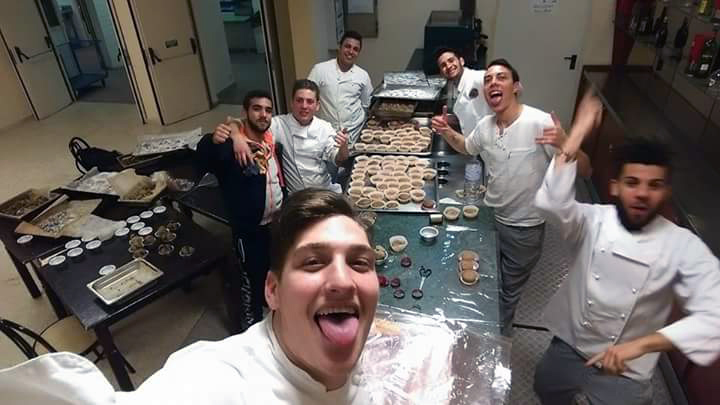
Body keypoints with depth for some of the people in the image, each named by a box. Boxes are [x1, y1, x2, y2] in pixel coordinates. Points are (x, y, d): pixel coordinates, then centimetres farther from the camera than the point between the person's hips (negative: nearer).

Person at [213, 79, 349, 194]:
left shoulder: (325, 128, 1)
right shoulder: (279, 124, -7)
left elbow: (338, 160, -1)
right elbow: (237, 123, -9)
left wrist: (343, 148, -25)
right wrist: (237, 136, -33)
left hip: (328, 192, 3)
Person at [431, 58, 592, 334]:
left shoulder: (541, 123, -22)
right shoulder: (485, 125, -5)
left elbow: (584, 171, -21)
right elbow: (467, 147, 19)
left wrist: (565, 144, -41)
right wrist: (447, 132, -1)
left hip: (524, 228, -4)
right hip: (489, 217, 5)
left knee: (508, 291, 16)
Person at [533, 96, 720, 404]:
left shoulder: (684, 247, -15)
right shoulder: (592, 221, -14)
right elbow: (553, 200, -36)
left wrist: (640, 345, -36)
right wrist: (578, 133, -37)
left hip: (625, 373, -1)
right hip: (568, 350, 2)